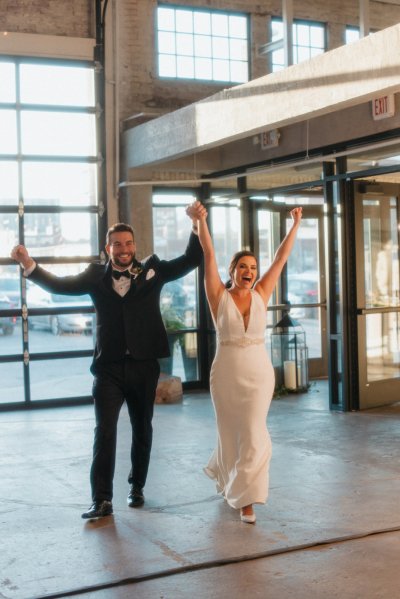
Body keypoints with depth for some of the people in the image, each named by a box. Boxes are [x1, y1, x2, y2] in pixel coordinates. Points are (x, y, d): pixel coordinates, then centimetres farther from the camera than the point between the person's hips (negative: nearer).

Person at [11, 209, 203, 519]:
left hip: (144, 366, 1)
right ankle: (102, 499, 2)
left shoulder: (152, 270, 2)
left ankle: (137, 487, 32)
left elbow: (191, 260, -3)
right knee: (105, 432, -4)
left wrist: (198, 226, -16)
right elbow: (61, 285, -2)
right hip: (109, 367, -1)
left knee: (143, 430, 14)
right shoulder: (96, 275, 4)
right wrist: (30, 265, -14)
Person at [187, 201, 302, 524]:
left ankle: (244, 496, 9)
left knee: (253, 434, -4)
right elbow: (209, 254, -15)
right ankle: (224, 470, 39)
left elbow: (282, 257, 3)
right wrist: (201, 220, -26)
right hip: (227, 372, -1)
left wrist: (296, 224, 2)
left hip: (260, 372, 1)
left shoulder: (261, 294, 2)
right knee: (232, 433, 9)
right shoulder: (219, 295, -4)